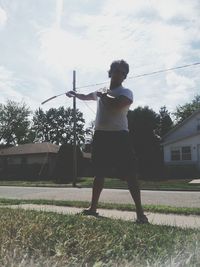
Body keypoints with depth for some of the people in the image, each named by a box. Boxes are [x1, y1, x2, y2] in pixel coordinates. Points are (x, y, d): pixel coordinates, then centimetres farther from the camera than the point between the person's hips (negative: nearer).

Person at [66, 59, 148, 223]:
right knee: (99, 173, 13)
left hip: (119, 136, -6)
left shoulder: (126, 93, -1)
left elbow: (116, 104, -24)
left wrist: (104, 96, -7)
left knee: (130, 175, -8)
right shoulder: (101, 91, 18)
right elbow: (86, 96, 40)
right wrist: (74, 94, 48)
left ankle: (140, 212, -2)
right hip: (101, 136, 6)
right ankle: (93, 207, 25)